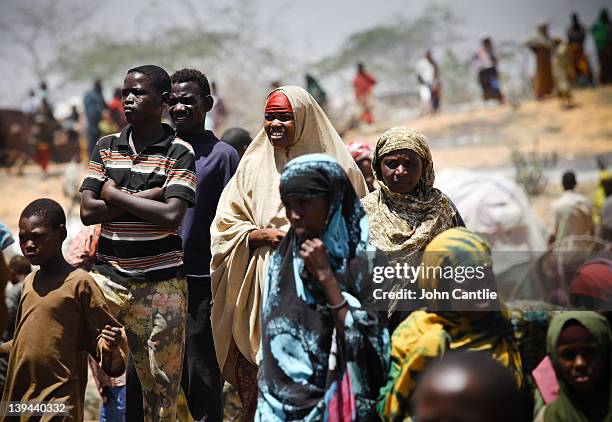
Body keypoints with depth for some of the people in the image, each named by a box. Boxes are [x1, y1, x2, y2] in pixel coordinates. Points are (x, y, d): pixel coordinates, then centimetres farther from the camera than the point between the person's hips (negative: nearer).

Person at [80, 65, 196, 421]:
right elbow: (88, 212, -1)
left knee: (161, 380, 4)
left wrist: (115, 195, -8)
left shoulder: (179, 152, -3)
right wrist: (146, 197, -10)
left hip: (160, 280, -3)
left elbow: (171, 215, -16)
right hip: (109, 273, 3)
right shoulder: (106, 147, 8)